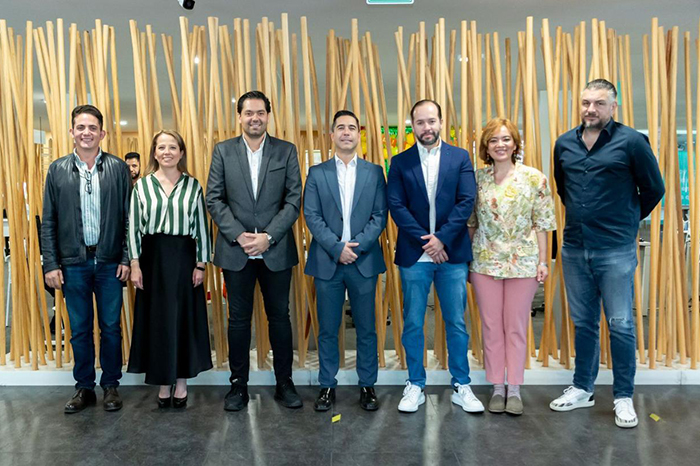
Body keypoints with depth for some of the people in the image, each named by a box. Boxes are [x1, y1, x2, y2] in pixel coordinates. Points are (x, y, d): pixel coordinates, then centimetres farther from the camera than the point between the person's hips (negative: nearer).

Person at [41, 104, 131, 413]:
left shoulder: (118, 168, 0)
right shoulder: (57, 170, 4)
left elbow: (129, 216, 0)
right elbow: (48, 222, 4)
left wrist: (126, 258, -5)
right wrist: (51, 264, -1)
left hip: (109, 262, -1)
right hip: (73, 262, 1)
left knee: (111, 327, 8)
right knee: (79, 329, 11)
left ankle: (111, 385, 23)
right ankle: (84, 387, 26)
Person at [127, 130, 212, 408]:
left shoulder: (192, 185, 2)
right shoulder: (142, 185, 3)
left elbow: (201, 226, 1)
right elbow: (133, 227, 2)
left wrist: (201, 263, -3)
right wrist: (135, 264, -5)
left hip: (184, 258, 0)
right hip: (153, 258, 1)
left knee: (184, 319, 6)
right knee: (156, 321, 6)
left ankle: (181, 383, 20)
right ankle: (163, 383, 20)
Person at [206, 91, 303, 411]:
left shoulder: (286, 151, 3)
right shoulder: (223, 151, 5)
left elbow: (294, 200, -2)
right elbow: (214, 199, 1)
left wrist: (268, 236, -12)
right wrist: (239, 235, -10)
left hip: (276, 250, 0)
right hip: (236, 250, 1)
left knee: (280, 317, 9)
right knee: (238, 319, 9)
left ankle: (284, 382, 23)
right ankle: (239, 384, 23)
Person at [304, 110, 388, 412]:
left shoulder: (374, 172, 7)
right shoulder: (317, 173, 6)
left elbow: (380, 216, 0)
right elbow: (311, 216, -2)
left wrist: (357, 245, -13)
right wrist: (337, 248, -13)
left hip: (364, 262, 0)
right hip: (327, 262, 0)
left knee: (366, 329, 8)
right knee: (327, 330, 8)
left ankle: (367, 386, 22)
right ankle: (327, 386, 22)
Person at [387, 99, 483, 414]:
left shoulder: (460, 157, 6)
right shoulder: (400, 162, 6)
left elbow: (466, 202, -3)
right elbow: (396, 206, -3)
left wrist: (441, 238, -12)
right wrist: (425, 241, -12)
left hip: (452, 253, 0)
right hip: (413, 255, 0)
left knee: (457, 324, 7)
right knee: (412, 324, 7)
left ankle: (461, 387, 21)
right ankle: (415, 387, 21)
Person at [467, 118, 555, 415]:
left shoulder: (535, 178, -2)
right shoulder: (476, 178, 3)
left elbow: (541, 223, 0)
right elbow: (470, 224, 7)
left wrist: (543, 261, -3)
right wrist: (466, 260, 6)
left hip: (523, 263, -1)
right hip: (484, 262, 2)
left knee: (517, 326, 7)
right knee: (491, 326, 7)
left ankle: (515, 389, 20)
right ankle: (497, 388, 21)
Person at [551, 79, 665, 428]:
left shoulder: (631, 142, -7)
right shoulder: (564, 144, 6)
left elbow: (654, 189, 3)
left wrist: (628, 220, 10)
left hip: (616, 251, -4)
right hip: (574, 249, 4)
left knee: (620, 325, 3)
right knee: (583, 323, 14)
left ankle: (623, 397, 18)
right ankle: (582, 389, 28)